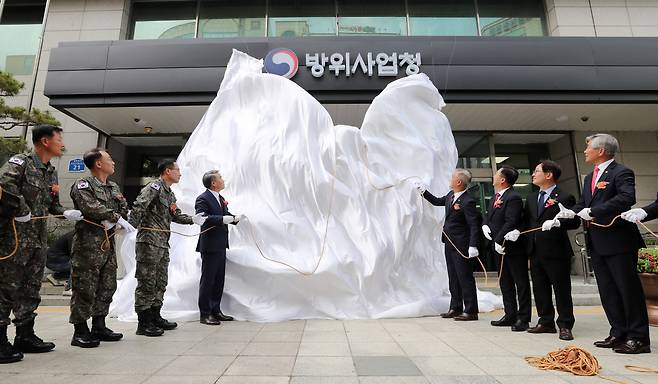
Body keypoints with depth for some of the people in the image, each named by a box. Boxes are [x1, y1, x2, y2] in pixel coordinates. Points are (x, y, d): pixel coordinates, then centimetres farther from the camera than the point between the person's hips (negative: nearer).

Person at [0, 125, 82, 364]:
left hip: (39, 239, 8)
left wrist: (66, 213, 2)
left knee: (31, 289, 14)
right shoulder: (20, 163, -9)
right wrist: (21, 210, -24)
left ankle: (25, 336, 26)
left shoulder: (51, 172, 15)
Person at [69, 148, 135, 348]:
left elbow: (124, 208, 9)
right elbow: (91, 207, -21)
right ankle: (80, 331, 8)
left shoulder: (113, 187, 17)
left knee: (107, 287, 12)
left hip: (108, 243, 8)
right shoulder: (82, 185, -6)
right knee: (85, 288, -2)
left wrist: (110, 222, -9)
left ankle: (99, 326, 24)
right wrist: (116, 217, -20)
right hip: (88, 244, -8)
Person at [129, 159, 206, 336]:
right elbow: (138, 207, -21)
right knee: (147, 283, -3)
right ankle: (143, 323, 6)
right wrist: (132, 224, -31)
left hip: (163, 244, 10)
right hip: (149, 242, -10)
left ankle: (155, 317, 28)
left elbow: (176, 215, 20)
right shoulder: (154, 188, -9)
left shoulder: (170, 194, 19)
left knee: (160, 283, 16)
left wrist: (192, 219, 7)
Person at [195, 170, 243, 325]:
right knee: (207, 280, 1)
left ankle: (215, 311, 26)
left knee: (219, 280, 15)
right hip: (210, 246, -9)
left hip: (220, 245, 9)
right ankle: (204, 314, 11)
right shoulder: (203, 199, -13)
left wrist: (234, 218, 1)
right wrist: (223, 219, -30)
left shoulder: (220, 198, 15)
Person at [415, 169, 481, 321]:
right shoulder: (451, 195, 7)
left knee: (465, 278, 1)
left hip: (461, 246, -9)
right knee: (453, 278, 16)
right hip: (450, 243, 9)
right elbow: (438, 201, 26)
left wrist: (473, 246, -26)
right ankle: (455, 308, 27)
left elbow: (474, 225, -21)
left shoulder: (467, 202, -19)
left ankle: (470, 311, 12)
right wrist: (424, 192, 22)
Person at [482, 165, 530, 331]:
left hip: (513, 248, -10)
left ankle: (523, 318, 11)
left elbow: (510, 223, -24)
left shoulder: (513, 198, -17)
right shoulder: (496, 197, 13)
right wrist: (485, 225, 0)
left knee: (521, 283, 3)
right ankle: (510, 315, 27)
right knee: (505, 283, 16)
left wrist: (499, 240, -24)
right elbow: (488, 215, 20)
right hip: (499, 248, 10)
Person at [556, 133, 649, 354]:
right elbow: (583, 204, 16)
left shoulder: (621, 173, -9)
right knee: (607, 291, 13)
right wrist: (569, 212, -3)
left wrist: (593, 211, -27)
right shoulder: (590, 177, 18)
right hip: (597, 244, 9)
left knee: (628, 288, 1)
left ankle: (638, 338, 12)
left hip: (618, 241, -8)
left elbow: (627, 198, -25)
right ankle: (619, 333, 23)